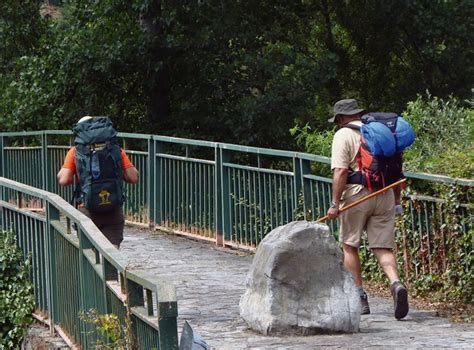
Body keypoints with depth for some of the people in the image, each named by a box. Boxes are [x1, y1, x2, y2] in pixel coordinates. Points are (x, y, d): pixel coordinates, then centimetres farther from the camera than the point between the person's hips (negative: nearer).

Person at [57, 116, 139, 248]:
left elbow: (63, 180, -6)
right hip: (113, 211, 0)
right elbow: (133, 177, 0)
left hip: (87, 210, 0)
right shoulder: (116, 150, 4)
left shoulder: (76, 151, 1)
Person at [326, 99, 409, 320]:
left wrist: (335, 204, -12)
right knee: (383, 248, 4)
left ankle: (359, 298, 10)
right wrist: (397, 200, 21)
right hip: (384, 196, 4)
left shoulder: (343, 135, -4)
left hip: (356, 196, -4)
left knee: (350, 246, 11)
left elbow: (340, 171, -14)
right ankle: (396, 284, -21)